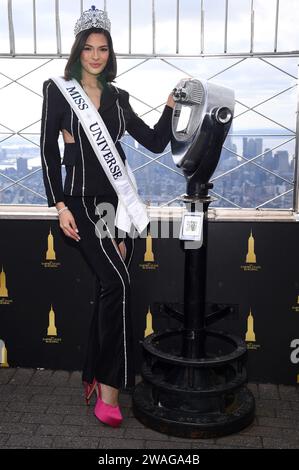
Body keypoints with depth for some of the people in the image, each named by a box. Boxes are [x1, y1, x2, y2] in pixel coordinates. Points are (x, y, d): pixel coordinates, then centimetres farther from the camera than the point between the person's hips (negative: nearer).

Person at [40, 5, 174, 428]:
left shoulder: (118, 98, 15)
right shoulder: (58, 90, 3)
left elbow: (156, 143, 12)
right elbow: (48, 151, -2)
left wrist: (171, 104, -1)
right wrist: (60, 206, -9)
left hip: (118, 198, 5)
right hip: (82, 199, -4)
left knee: (108, 290, 4)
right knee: (118, 282, -20)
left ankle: (94, 378, 19)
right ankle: (110, 384, -5)